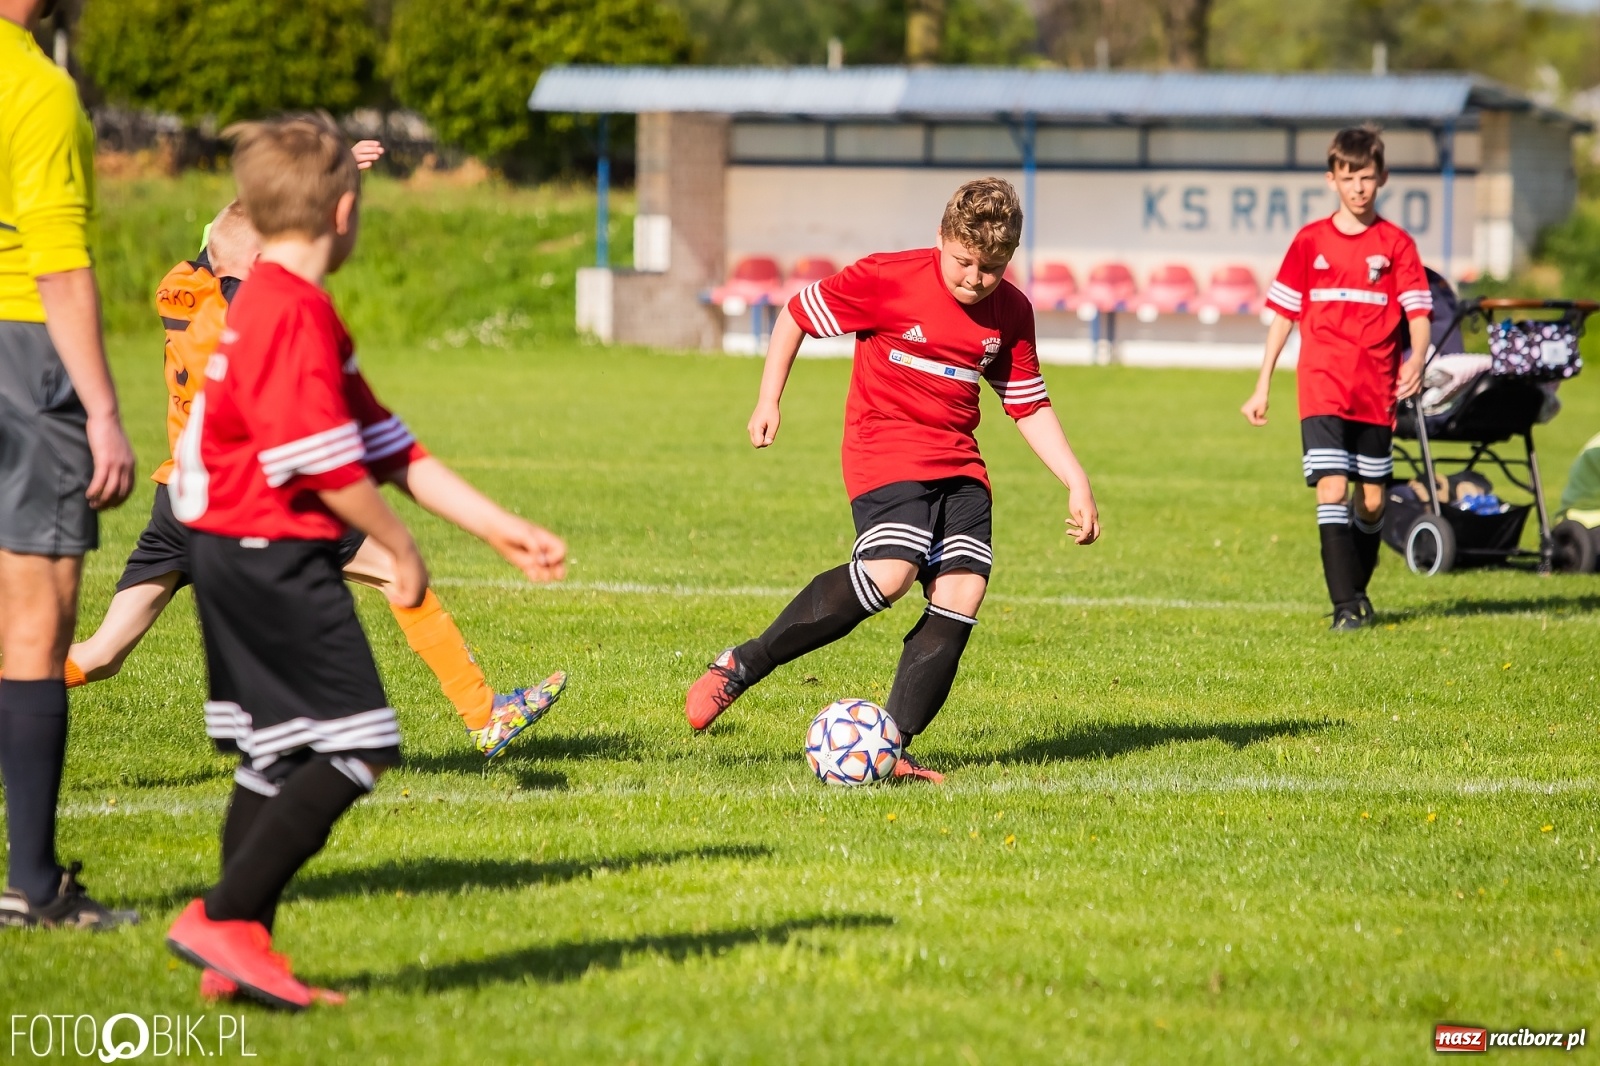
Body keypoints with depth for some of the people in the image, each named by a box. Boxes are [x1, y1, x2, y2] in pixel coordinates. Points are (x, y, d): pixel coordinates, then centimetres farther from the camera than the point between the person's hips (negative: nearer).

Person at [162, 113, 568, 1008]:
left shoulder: (271, 306, 18)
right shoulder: (295, 312, -16)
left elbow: (389, 449, 18)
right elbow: (323, 462, -23)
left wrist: (502, 529, 15)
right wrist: (401, 547, -10)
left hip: (237, 557, 11)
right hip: (276, 557, -11)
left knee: (277, 757, 13)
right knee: (359, 744, -10)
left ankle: (236, 951, 13)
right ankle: (226, 918, -14)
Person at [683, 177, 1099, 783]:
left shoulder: (1011, 312, 6)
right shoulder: (887, 280, -10)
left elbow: (1029, 406, 15)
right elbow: (797, 313, 2)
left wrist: (1076, 482, 7)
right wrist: (769, 399, -1)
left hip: (959, 463, 6)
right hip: (885, 448, -6)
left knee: (962, 593, -12)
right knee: (889, 572, -29)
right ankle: (740, 666, -16)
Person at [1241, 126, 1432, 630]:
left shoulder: (1396, 244, 3)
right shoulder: (1310, 242, 5)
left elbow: (1418, 312, -1)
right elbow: (1284, 314, 10)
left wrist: (1417, 359, -23)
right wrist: (1262, 388, 8)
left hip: (1376, 393, 1)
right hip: (1323, 389, -1)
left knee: (1372, 501, 7)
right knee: (1332, 490, -15)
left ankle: (1357, 593, 28)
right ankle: (1346, 606, -17)